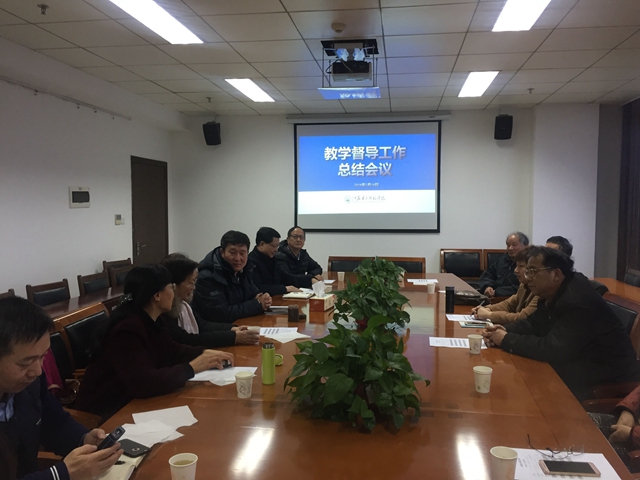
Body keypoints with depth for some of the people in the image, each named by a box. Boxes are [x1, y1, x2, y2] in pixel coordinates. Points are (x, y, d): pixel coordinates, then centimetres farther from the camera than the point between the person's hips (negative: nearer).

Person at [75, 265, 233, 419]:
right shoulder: (127, 329, -27)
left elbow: (171, 350, 12)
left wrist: (204, 353, -4)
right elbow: (144, 382, -36)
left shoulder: (148, 320, 1)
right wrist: (191, 368, -30)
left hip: (129, 402, 8)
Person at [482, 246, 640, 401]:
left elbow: (552, 349, -31)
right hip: (579, 370, 9)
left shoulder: (577, 302, -28)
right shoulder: (552, 295, 3)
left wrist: (507, 340, -22)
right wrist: (505, 330, -8)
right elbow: (533, 323, 12)